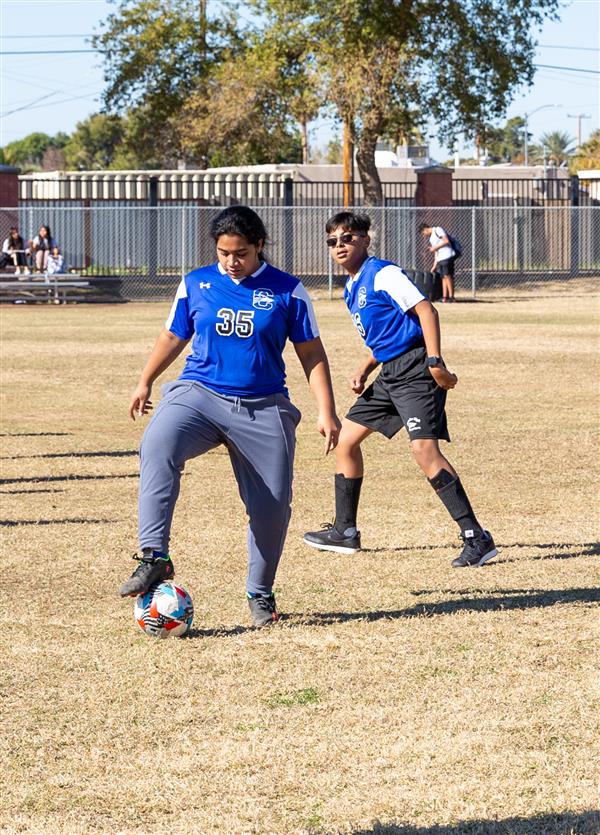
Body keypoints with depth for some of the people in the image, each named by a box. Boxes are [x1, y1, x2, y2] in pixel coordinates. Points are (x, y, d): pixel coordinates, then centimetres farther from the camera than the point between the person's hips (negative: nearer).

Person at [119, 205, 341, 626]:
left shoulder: (287, 291, 2)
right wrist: (145, 383, 29)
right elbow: (173, 336, 21)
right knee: (158, 445, -31)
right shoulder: (196, 284, 7)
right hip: (198, 394, 0)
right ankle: (154, 557, -35)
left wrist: (326, 411, 0)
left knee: (273, 505, -1)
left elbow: (311, 353, 6)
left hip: (263, 408, 0)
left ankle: (260, 592, 23)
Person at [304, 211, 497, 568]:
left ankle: (477, 538, -21)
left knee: (424, 448, -22)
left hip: (415, 368, -10)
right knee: (347, 439, 14)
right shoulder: (352, 289, 18)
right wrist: (364, 371, 13)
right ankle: (345, 532, 27)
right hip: (390, 373, 10)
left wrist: (435, 362, -26)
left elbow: (425, 310, -18)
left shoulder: (382, 274, -10)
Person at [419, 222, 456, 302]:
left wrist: (435, 247, -7)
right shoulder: (431, 239, 25)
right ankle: (444, 297, 3)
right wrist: (434, 266, 20)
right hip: (440, 259, 9)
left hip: (447, 256, -9)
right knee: (443, 277, 5)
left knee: (447, 276, -12)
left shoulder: (438, 230, -1)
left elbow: (446, 241, -12)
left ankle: (451, 297, -14)